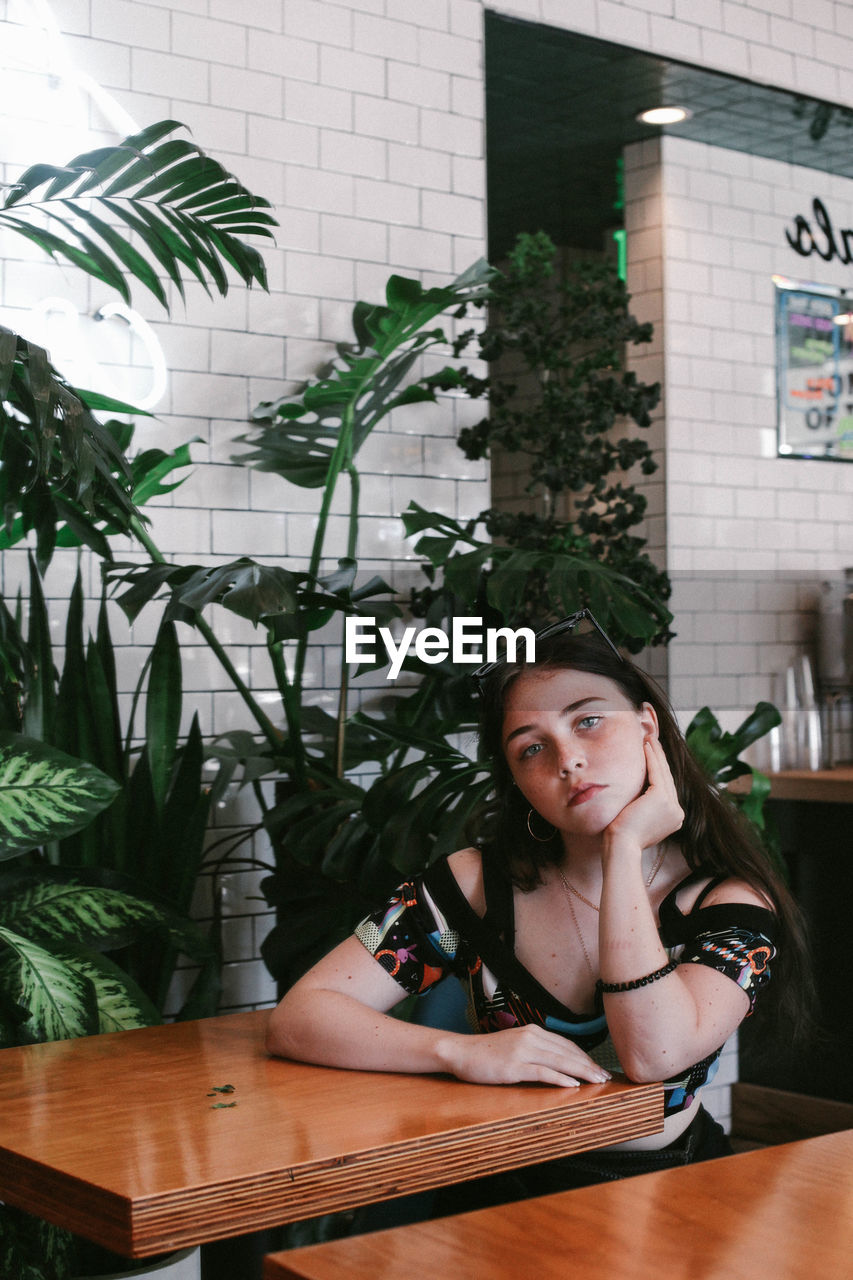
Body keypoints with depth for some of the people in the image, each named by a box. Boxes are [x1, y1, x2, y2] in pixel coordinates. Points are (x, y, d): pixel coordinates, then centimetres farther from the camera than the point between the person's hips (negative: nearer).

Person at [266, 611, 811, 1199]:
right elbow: (298, 1017, -5)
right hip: (514, 1190, 1)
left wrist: (625, 845, -17)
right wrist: (465, 1052, -19)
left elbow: (654, 1054, -21)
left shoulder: (732, 901, -3)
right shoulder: (478, 885, -2)